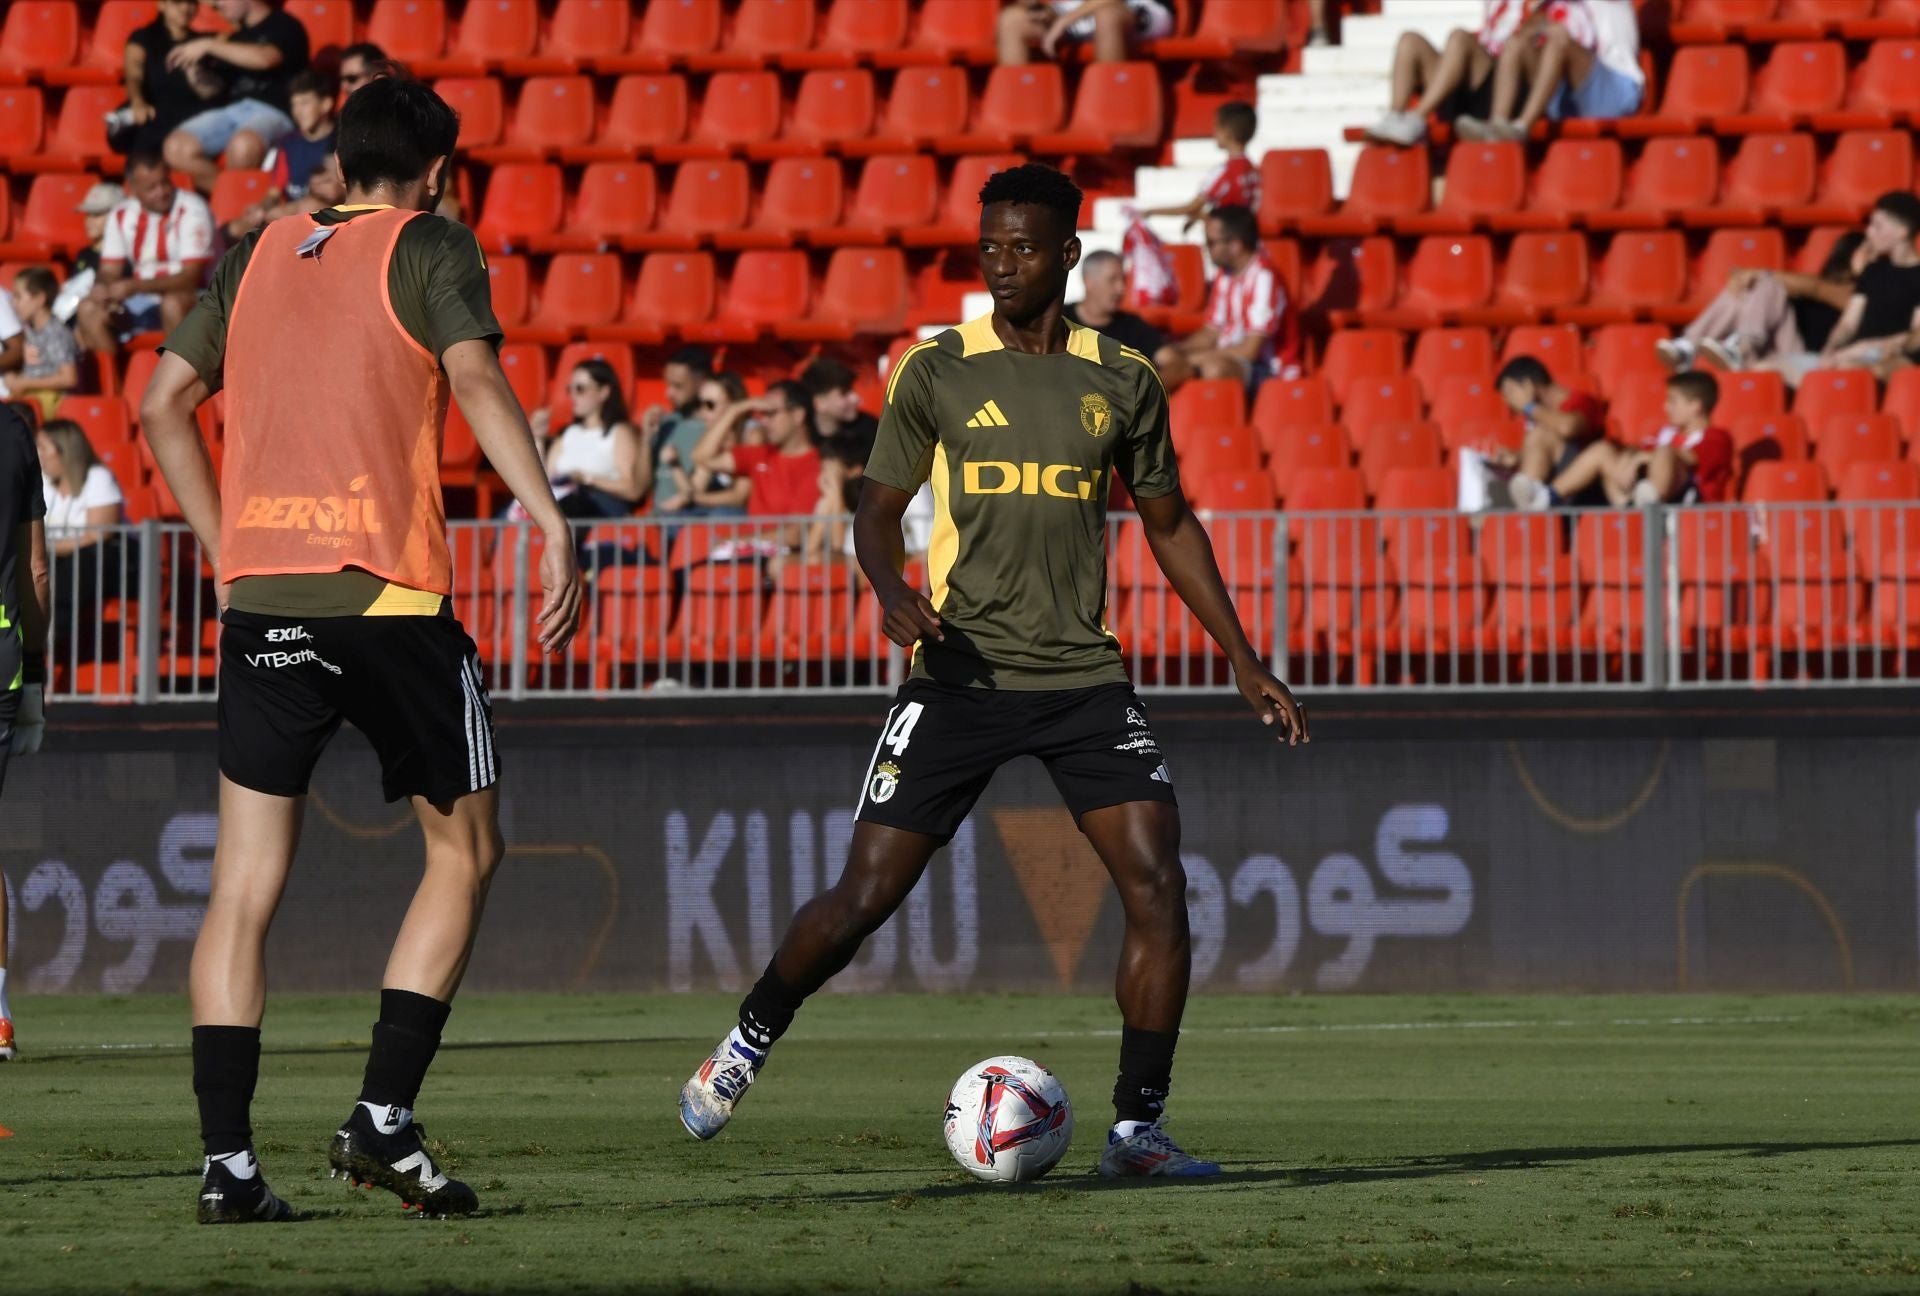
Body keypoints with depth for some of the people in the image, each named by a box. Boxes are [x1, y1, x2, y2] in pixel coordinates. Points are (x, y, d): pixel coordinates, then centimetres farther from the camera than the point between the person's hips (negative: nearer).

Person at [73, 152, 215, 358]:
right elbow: (109, 271, 6)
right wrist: (102, 288, -19)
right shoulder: (120, 216, 4)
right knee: (88, 310, -13)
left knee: (174, 302, -37)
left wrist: (134, 286, -26)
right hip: (142, 304, 5)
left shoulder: (191, 209, -13)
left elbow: (192, 277, -19)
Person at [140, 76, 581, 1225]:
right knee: (465, 851, 12)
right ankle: (384, 1121, 1)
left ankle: (228, 1163, -3)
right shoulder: (433, 249, 3)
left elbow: (165, 404, 16)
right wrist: (552, 524, -20)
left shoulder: (257, 257, 17)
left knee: (245, 885, 5)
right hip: (390, 598, -4)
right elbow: (475, 378, -14)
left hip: (260, 598, 4)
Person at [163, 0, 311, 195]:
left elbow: (264, 58, -18)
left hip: (273, 111, -7)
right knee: (176, 148, -21)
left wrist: (209, 46, -14)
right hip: (231, 111, 7)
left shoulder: (284, 26, 3)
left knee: (243, 145, -41)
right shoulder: (236, 37, 24)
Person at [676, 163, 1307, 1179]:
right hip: (961, 670, -2)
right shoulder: (937, 371, 2)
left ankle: (1138, 1126, -4)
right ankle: (748, 1044, 22)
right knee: (865, 896, -5)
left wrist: (1244, 661, 14)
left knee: (1158, 884, -13)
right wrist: (890, 587, -18)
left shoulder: (1122, 382, 7)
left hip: (1082, 676, 2)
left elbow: (1170, 524, 17)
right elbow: (879, 506, 5)